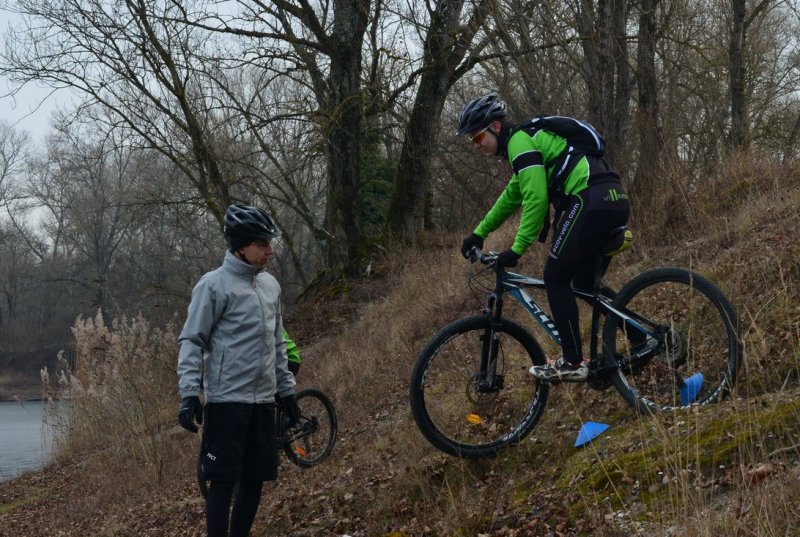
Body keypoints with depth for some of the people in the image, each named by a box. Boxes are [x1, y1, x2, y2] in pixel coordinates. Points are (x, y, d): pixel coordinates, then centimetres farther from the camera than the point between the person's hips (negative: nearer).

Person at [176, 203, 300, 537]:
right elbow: (191, 341, -9)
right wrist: (189, 393, -16)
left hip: (263, 400, 7)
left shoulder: (270, 285, 13)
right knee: (224, 479, -4)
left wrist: (287, 390, 20)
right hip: (227, 400, -7)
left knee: (255, 478, 9)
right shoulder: (214, 285, -8)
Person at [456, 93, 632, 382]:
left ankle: (572, 363, -2)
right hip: (615, 201, 10)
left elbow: (536, 199, -13)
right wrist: (479, 233, 40)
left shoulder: (519, 140, -3)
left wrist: (517, 249, -10)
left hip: (590, 201, -10)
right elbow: (511, 196, 38)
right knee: (586, 283, 18)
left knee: (555, 277, -2)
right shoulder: (529, 139, 28)